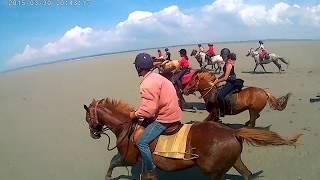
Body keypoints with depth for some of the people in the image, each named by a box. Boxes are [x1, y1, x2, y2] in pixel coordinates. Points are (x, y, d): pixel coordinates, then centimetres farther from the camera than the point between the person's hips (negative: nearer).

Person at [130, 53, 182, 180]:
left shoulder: (148, 84, -22)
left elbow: (148, 110, -23)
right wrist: (139, 112, 14)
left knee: (141, 142, -7)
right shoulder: (155, 77, 9)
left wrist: (134, 115, -7)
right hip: (171, 113, 11)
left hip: (165, 118, -11)